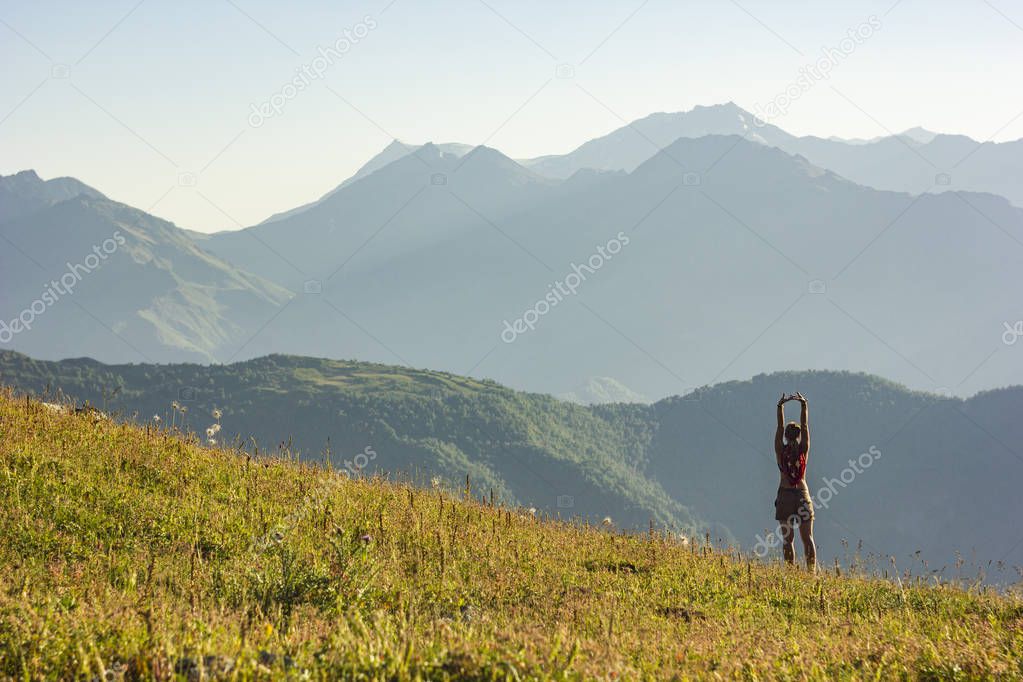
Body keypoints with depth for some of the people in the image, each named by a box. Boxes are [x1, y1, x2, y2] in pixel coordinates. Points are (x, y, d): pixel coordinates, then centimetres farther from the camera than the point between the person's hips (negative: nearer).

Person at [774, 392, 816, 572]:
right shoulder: (803, 450, 0)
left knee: (788, 538, 0)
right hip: (802, 495, 1)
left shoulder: (781, 451, -2)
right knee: (807, 537, 3)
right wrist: (804, 405, 3)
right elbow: (805, 426, 3)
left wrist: (780, 407, 3)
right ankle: (812, 571, -4)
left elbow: (780, 427, 3)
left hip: (785, 496, -1)